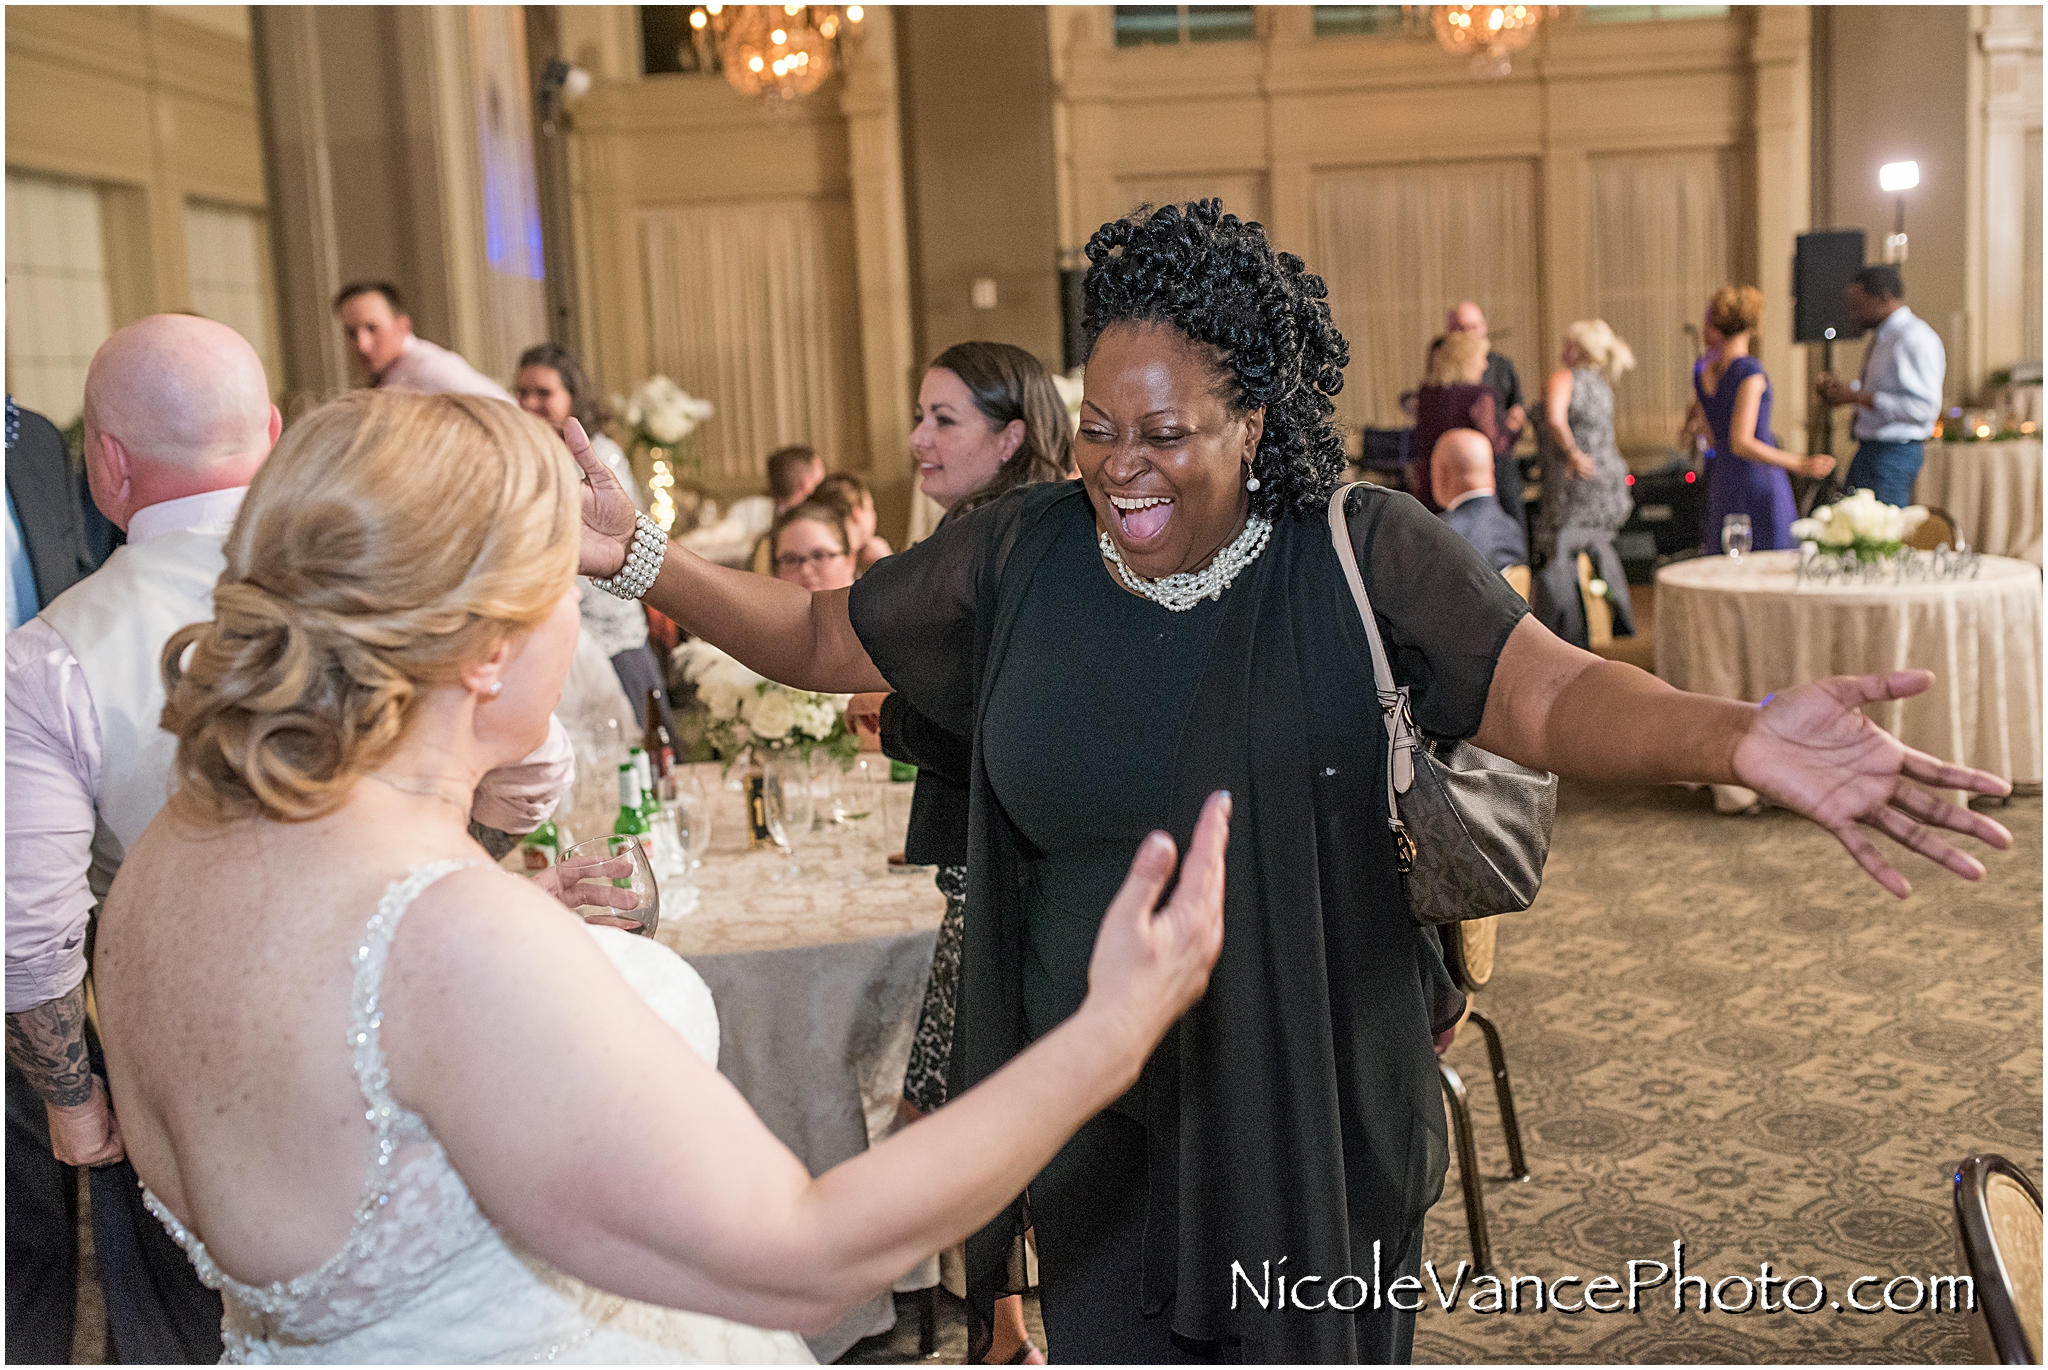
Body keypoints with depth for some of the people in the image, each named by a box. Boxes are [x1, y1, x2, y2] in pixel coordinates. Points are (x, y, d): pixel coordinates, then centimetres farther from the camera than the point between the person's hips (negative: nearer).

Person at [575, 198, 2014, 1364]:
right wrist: (641, 552, -9)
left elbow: (1549, 692, -21)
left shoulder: (1361, 555, -11)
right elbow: (818, 637, 4)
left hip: (1315, 1108, -1)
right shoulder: (1020, 555, -4)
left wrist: (1741, 739, -40)